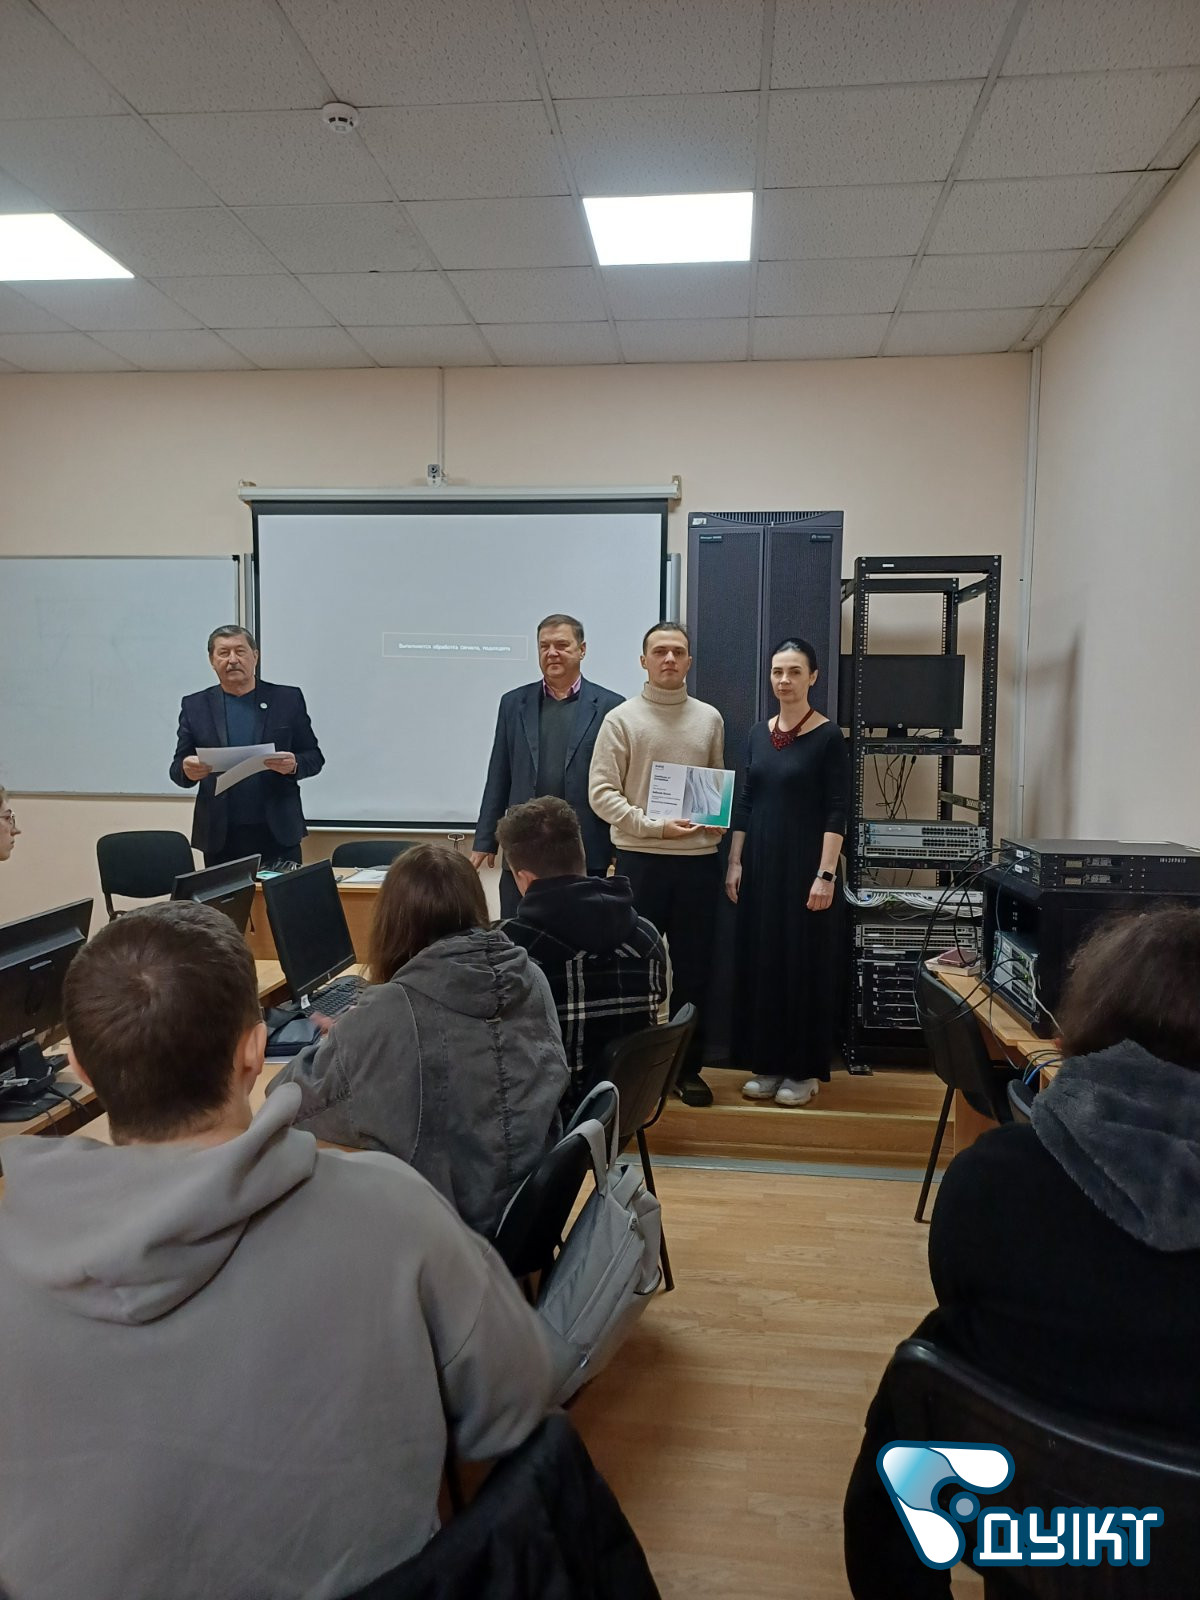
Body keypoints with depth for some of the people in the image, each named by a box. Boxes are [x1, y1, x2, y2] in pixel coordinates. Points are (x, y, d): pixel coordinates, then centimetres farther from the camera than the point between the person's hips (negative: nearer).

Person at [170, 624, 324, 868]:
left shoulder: (287, 699, 4)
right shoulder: (195, 706, 8)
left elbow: (314, 757, 5)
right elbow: (178, 768, 7)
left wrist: (294, 765, -17)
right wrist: (187, 770, -16)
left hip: (278, 832, -1)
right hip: (220, 837, 1)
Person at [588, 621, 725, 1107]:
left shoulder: (709, 718, 10)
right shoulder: (622, 719, 0)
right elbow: (601, 792, -5)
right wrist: (654, 827, -15)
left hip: (699, 857, 3)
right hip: (640, 858, -3)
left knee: (692, 968, 9)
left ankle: (688, 1067, 21)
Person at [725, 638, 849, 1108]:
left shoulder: (828, 736, -7)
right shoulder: (759, 734, 9)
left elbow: (837, 812, -11)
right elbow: (745, 803, 11)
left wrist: (826, 874, -17)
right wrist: (735, 862, 5)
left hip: (803, 865, -5)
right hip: (760, 864, 6)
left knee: (803, 964, 2)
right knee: (758, 962, 9)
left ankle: (803, 1070, 15)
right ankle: (767, 1065, 21)